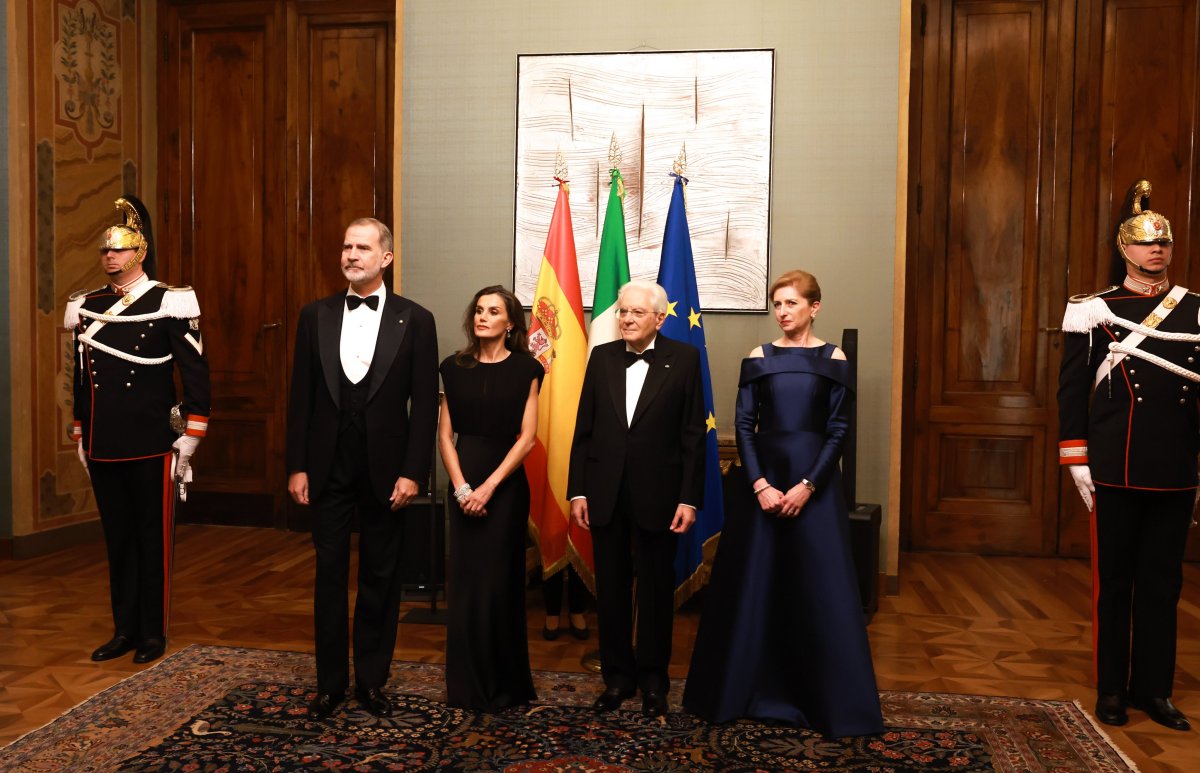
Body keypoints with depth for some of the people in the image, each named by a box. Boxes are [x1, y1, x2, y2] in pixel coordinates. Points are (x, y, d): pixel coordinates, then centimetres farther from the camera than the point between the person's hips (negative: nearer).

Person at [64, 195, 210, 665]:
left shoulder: (168, 304, -7)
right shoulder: (86, 308, 9)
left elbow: (196, 373, -6)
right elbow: (81, 378, 17)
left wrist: (189, 436, -8)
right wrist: (80, 437, 17)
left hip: (152, 448, -5)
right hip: (103, 449, 5)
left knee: (154, 539, 5)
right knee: (117, 539, 13)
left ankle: (153, 633, 17)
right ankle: (124, 630, 24)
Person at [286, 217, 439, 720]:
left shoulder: (414, 320, -2)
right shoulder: (316, 315, 5)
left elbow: (425, 404, -4)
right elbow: (301, 396, 5)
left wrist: (412, 472, -10)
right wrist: (297, 466, 1)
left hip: (385, 471, -1)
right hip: (329, 469, 2)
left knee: (381, 579, 9)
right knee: (329, 575, 9)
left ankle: (371, 681, 23)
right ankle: (330, 682, 23)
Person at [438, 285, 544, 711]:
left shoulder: (525, 369, -2)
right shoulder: (455, 368, 6)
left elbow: (527, 437, -7)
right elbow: (445, 434, 2)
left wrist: (489, 486, -13)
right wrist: (461, 487, -9)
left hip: (505, 483, -2)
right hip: (463, 484, 3)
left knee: (499, 582, 3)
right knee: (465, 581, 6)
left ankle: (503, 683, 19)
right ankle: (467, 684, 20)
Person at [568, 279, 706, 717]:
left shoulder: (684, 359, -4)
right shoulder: (602, 357, 5)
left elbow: (693, 434, -5)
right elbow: (584, 429, 5)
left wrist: (689, 499, -10)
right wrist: (577, 490, 1)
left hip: (657, 496, -3)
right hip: (606, 495, 3)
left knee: (656, 591, 10)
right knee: (611, 590, 11)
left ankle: (653, 681, 26)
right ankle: (617, 677, 27)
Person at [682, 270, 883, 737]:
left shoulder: (833, 360, 1)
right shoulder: (758, 359, 4)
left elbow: (838, 431, -3)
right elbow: (743, 425, 0)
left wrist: (807, 486, -13)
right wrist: (760, 485, -12)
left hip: (814, 478, -1)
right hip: (763, 476, 2)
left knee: (819, 588, 1)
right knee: (754, 584, 5)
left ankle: (826, 699, 16)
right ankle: (750, 689, 20)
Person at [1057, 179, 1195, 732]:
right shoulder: (1096, 311, -1)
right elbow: (1073, 389, -2)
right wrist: (1076, 460, -7)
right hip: (1116, 471, -3)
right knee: (1113, 580, 6)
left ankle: (1154, 688, 23)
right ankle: (1112, 688, 18)